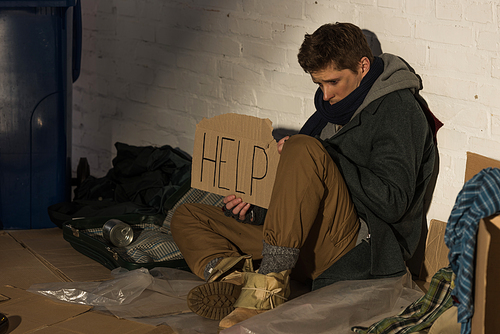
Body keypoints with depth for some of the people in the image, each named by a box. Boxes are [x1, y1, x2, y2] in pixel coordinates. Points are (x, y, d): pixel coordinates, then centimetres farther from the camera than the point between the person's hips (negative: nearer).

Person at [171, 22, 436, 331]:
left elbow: (392, 203, -18)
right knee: (187, 218, 6)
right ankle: (235, 274, -29)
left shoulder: (398, 111, -4)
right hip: (313, 253, 9)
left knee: (305, 149, -31)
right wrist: (255, 211, 3)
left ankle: (268, 283, -34)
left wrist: (324, 158, -14)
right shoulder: (334, 109, 21)